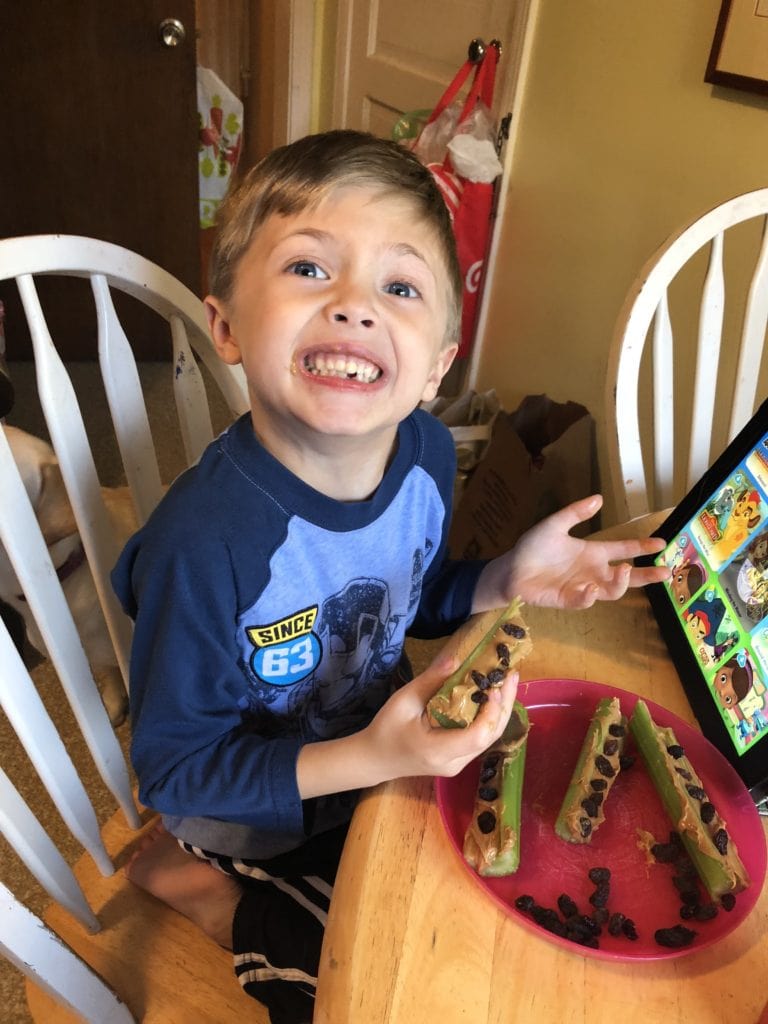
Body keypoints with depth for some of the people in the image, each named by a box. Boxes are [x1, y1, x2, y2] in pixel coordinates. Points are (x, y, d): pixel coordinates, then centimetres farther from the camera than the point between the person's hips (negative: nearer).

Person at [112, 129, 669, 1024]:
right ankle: (194, 883, 18)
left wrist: (508, 579, -17)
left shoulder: (427, 453, -17)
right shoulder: (206, 539, -35)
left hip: (386, 749, 6)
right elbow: (175, 771, -23)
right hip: (262, 816, -5)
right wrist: (369, 760, -34)